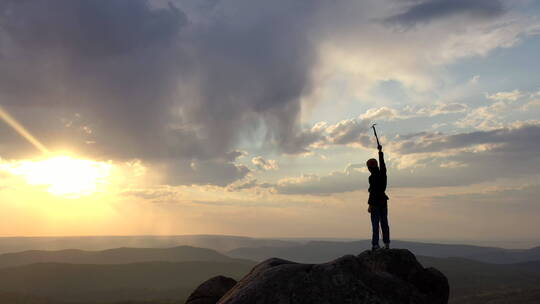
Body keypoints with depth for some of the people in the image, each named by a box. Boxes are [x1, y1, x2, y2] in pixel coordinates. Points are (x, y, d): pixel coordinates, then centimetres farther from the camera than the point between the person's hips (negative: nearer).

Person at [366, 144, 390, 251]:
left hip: (375, 202, -7)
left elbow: (372, 191, -18)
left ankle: (375, 244, -5)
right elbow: (382, 162, 21)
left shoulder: (373, 177, -15)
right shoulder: (382, 173, 5)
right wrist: (380, 151, 33)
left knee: (375, 223, -5)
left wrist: (370, 205, -17)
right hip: (383, 201, 7)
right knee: (384, 223, 10)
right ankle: (387, 243, 11)